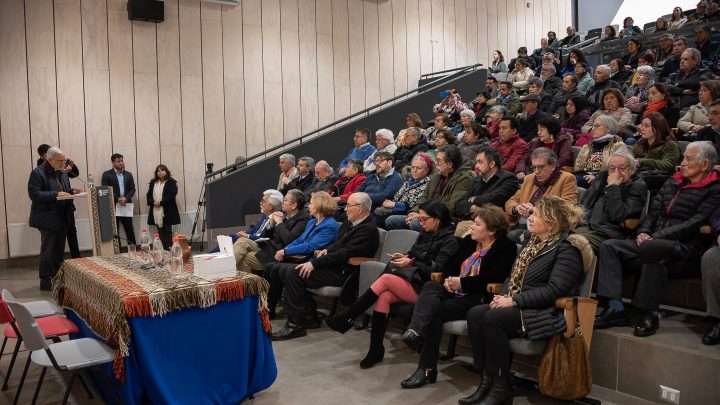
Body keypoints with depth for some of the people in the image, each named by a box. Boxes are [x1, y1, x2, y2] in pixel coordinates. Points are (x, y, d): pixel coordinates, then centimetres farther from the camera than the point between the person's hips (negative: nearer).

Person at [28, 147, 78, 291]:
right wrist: (55, 195, -26)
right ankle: (45, 281, 8)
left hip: (62, 218, 8)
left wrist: (72, 192, 1)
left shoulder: (62, 172, 11)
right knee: (48, 251, -1)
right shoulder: (38, 173, -12)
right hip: (48, 218, -7)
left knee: (59, 250, 14)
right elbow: (34, 194, -20)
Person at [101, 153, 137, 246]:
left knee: (130, 230, 5)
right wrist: (118, 199, -16)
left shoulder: (128, 174, 12)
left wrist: (125, 198, -11)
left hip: (126, 206, 3)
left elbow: (132, 189, 7)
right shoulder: (107, 175, 0)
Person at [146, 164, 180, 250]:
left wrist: (161, 202, -16)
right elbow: (149, 195, 11)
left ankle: (169, 249, -5)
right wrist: (153, 202, -8)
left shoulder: (171, 183, -1)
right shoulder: (153, 183, 16)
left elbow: (171, 195, -11)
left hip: (167, 212, -5)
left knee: (167, 231, -4)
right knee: (160, 232, 5)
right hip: (156, 212, 5)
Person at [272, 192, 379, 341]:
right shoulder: (349, 223, 15)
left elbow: (345, 253, -22)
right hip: (334, 265, 10)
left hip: (343, 273, -10)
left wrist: (314, 263, -22)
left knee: (294, 272, -22)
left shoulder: (368, 229, -15)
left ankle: (295, 324, -14)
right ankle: (310, 314, 6)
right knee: (285, 269, 1)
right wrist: (327, 250, 3)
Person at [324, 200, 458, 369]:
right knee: (384, 297, -25)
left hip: (424, 288, -6)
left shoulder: (449, 241, -3)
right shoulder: (424, 234, 19)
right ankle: (376, 350, -21)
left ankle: (347, 319, -19)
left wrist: (411, 263, -15)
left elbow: (437, 269, -12)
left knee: (386, 279, -26)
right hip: (411, 280, 6)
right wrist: (406, 257, 3)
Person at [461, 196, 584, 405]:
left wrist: (515, 301, -20)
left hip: (546, 313, -8)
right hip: (518, 306, 8)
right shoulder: (533, 242, 18)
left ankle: (501, 388, -15)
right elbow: (514, 275, 19)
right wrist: (503, 297, -2)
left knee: (493, 319, -29)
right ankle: (487, 380, -10)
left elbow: (555, 289, -19)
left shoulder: (566, 248, -9)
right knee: (475, 314, -14)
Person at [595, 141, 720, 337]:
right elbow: (654, 211, 18)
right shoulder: (673, 182, 20)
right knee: (609, 246, -12)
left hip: (686, 245, -7)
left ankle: (650, 314, -26)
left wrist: (656, 237, -19)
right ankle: (615, 308, -20)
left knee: (651, 250, -39)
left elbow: (694, 224, -13)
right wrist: (644, 232, -3)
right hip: (654, 241, 8)